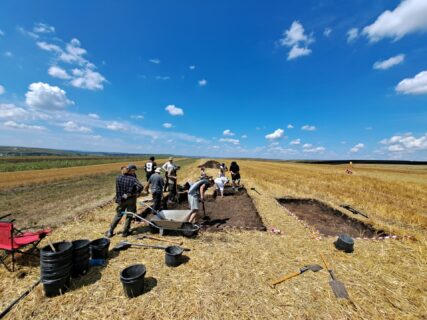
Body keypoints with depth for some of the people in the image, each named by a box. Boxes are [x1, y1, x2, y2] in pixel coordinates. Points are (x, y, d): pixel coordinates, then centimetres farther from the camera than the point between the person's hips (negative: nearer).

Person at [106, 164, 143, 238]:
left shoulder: (118, 178, -4)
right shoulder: (133, 179, -18)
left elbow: (118, 189, 3)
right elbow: (140, 187, -31)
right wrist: (136, 193, -17)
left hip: (121, 200, 4)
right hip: (130, 200, -4)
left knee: (118, 215, 19)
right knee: (129, 216, 12)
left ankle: (110, 231, 25)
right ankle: (125, 232, 20)